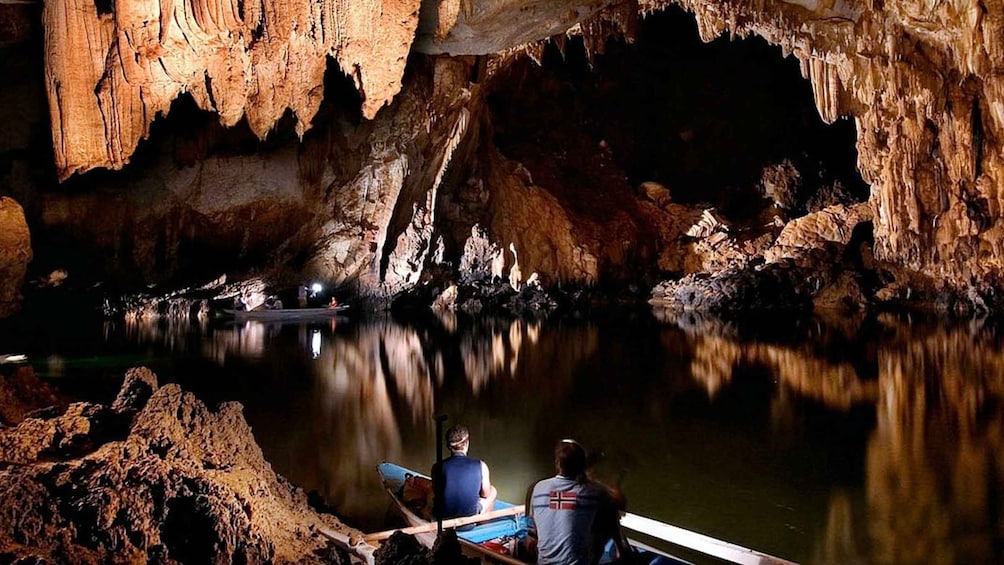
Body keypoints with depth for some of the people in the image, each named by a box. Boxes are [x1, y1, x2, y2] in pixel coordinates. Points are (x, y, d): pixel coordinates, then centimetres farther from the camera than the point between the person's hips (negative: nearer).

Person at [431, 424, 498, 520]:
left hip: (444, 516, 1)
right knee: (492, 490, 27)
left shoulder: (437, 467, -12)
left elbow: (437, 493, 4)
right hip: (471, 514, -1)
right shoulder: (481, 466, -13)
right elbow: (485, 494, 0)